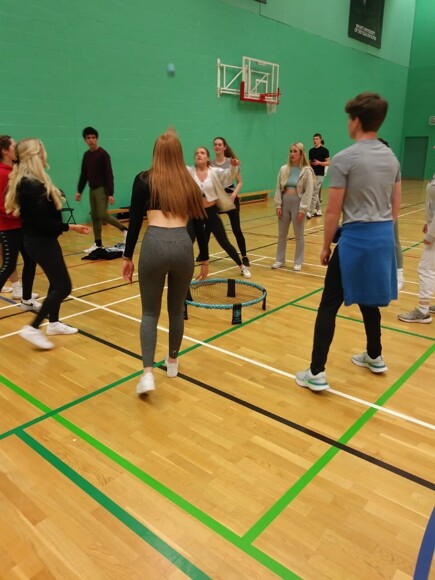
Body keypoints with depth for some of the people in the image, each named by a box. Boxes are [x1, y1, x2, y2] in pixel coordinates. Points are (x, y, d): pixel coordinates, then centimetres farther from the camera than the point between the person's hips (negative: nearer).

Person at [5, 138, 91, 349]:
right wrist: (69, 227, -18)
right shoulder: (33, 185, -23)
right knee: (63, 286, -5)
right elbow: (42, 222, -24)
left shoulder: (26, 181, 9)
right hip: (41, 242, -10)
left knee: (56, 282, 20)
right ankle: (33, 329, 0)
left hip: (38, 239, 10)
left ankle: (53, 323, 33)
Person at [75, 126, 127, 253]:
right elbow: (83, 175, 17)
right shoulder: (86, 155, 10)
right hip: (92, 189, 7)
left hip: (102, 189, -7)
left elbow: (109, 175, -15)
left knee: (103, 215, -15)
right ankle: (98, 244, 13)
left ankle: (124, 230, 2)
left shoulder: (103, 154, -11)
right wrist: (79, 191, 13)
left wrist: (111, 193, -21)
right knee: (94, 217, 7)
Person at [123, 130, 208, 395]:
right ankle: (173, 362, 37)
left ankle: (148, 373, 0)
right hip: (183, 246, 2)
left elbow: (135, 221, 4)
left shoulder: (144, 179, 8)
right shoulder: (189, 182, 15)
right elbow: (200, 223, 16)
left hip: (154, 245, -2)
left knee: (150, 312, 11)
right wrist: (205, 259, 25)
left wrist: (128, 257, 12)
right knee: (177, 309, 21)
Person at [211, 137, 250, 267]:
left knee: (236, 229, -3)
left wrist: (234, 193, -18)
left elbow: (240, 182, -1)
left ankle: (244, 257, 7)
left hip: (230, 198, -2)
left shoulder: (232, 162, -4)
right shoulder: (210, 164, 2)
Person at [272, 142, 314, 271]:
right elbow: (278, 188, 6)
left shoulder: (307, 171, -7)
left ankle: (298, 262, 16)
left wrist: (302, 209, -14)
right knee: (282, 234, 11)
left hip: (297, 204, -4)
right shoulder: (284, 169, 5)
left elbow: (308, 192, -9)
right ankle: (280, 260, 23)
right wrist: (278, 205, -2)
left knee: (299, 235, 6)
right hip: (284, 203, 4)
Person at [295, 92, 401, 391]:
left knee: (329, 305, -1)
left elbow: (333, 212, -12)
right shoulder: (392, 158, 9)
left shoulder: (344, 159, -12)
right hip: (384, 236, 7)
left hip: (356, 238, -7)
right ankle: (375, 357, 37)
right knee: (369, 300, 22)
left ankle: (317, 373, 1)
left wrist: (326, 246, -1)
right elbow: (396, 207, 13)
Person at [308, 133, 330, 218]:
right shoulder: (311, 150, 12)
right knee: (315, 193, 10)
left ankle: (310, 212, -8)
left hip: (319, 174, -7)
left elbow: (328, 163, -8)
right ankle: (318, 211, 19)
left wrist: (319, 163, -22)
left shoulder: (324, 150, -6)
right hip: (311, 174, 7)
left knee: (314, 194, -9)